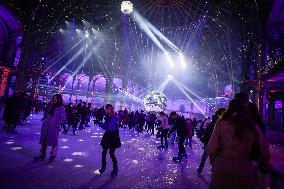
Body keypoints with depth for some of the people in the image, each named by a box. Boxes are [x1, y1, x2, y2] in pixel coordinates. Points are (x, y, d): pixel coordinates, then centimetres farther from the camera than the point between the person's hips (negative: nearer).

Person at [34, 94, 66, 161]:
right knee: (43, 141, 14)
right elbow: (46, 114, 22)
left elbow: (63, 118, -11)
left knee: (54, 141, 7)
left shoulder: (61, 108, -10)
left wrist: (58, 123, -22)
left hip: (54, 128, -6)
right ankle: (42, 154, 29)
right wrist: (44, 118, 5)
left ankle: (53, 154, 24)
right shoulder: (51, 106, 9)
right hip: (46, 127, 7)